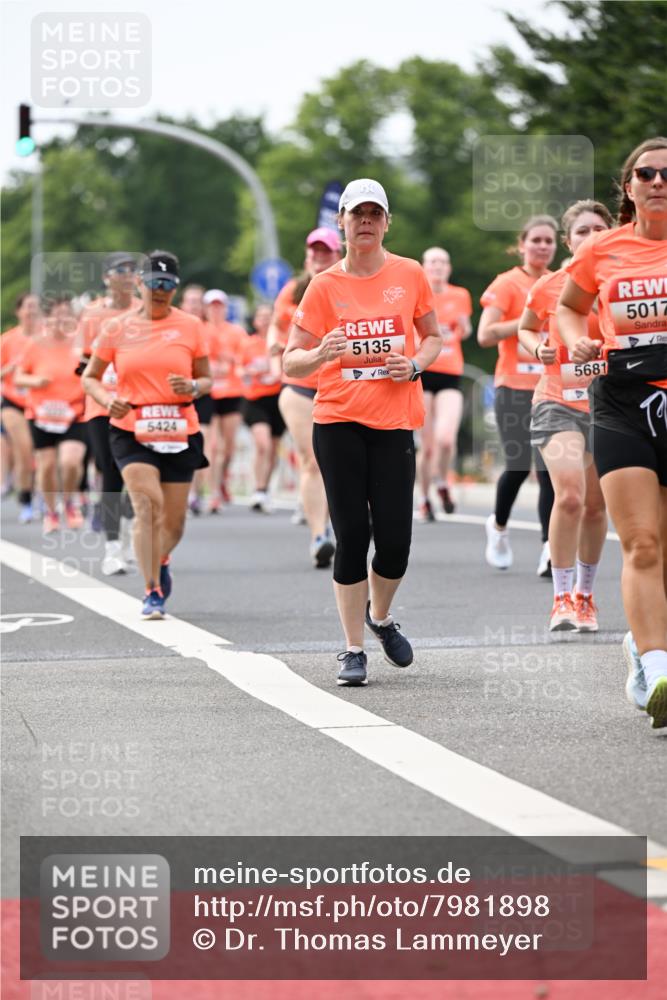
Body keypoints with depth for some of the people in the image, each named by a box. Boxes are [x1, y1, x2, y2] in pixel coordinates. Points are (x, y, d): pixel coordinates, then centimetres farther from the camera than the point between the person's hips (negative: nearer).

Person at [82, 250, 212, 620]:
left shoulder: (190, 326, 5)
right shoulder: (117, 328, 3)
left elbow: (205, 378, 11)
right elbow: (90, 377, 10)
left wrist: (193, 387, -12)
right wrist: (108, 400, -11)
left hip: (180, 434, 2)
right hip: (131, 432, -2)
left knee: (173, 520, 5)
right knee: (147, 503, -22)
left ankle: (161, 562, 41)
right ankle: (153, 592, -18)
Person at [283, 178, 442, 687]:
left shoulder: (409, 274, 5)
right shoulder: (325, 286, 2)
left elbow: (433, 336, 18)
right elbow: (291, 362, 1)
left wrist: (415, 365, -4)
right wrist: (319, 355, -21)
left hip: (394, 422, 1)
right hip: (338, 421, -1)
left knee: (395, 540, -4)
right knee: (352, 535, -4)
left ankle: (380, 616, 28)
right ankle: (354, 650, 8)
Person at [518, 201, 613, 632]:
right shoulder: (549, 286, -2)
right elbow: (525, 329, 16)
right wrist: (539, 349, -5)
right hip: (559, 402, -2)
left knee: (595, 505, 10)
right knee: (569, 495, -21)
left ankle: (585, 595, 31)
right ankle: (562, 598, -11)